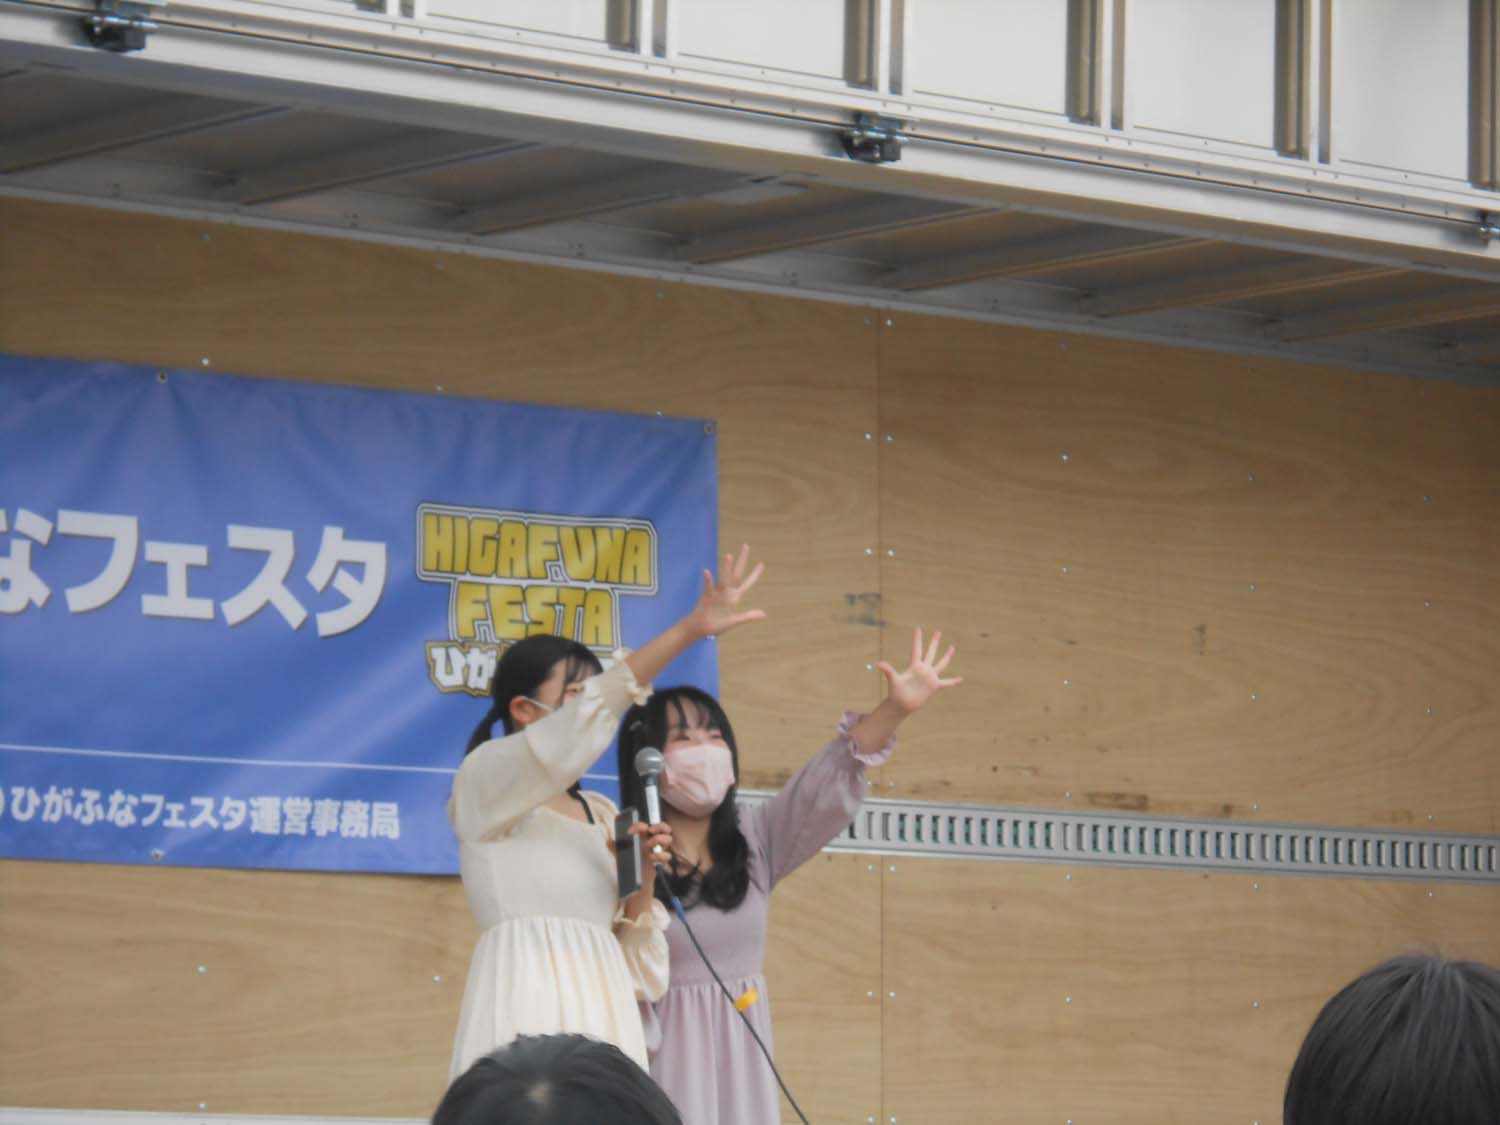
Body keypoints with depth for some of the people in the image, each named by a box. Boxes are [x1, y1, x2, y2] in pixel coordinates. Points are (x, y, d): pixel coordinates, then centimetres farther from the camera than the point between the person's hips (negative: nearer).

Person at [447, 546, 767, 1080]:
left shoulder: (602, 817, 22)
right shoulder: (484, 780, 5)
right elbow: (582, 723, -14)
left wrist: (642, 881, 1)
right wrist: (690, 630, -20)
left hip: (603, 1016, 6)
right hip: (528, 1015, -6)